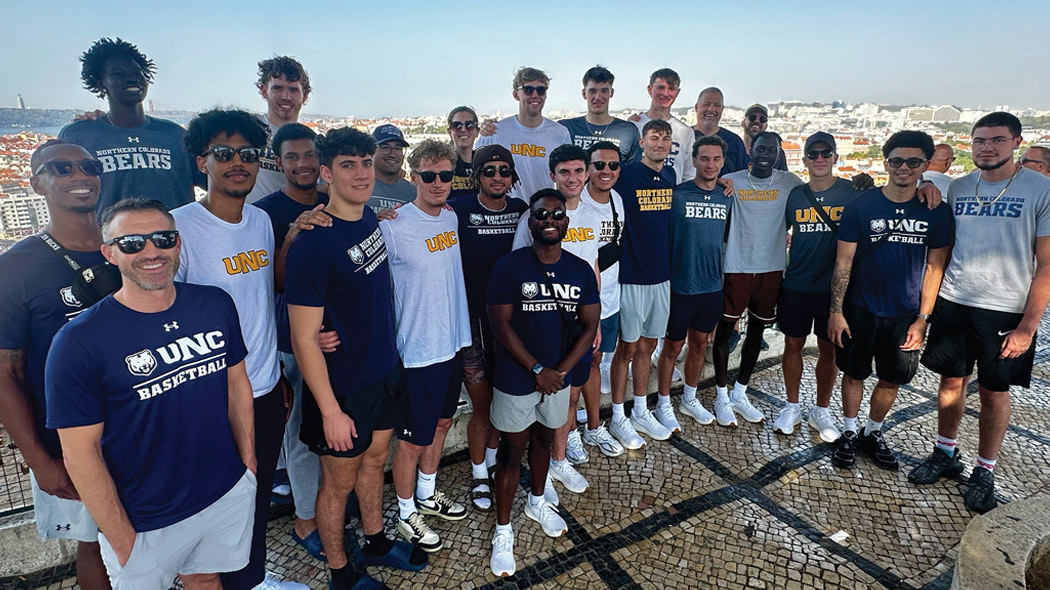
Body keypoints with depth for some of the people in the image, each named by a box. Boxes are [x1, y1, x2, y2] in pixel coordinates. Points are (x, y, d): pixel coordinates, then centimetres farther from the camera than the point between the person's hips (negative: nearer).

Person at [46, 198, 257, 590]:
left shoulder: (216, 304, -5)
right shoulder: (78, 342, -17)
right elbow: (80, 451, -13)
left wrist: (248, 461, 6)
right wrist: (121, 539, -10)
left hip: (230, 494, 4)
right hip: (147, 522, -3)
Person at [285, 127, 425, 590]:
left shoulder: (372, 218, -1)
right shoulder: (312, 244, -25)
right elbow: (303, 338, -22)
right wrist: (330, 410, -19)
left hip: (385, 372, 7)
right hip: (342, 387, -7)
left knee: (374, 459, 24)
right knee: (339, 482, 13)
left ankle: (376, 543, 47)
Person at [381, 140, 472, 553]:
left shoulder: (452, 218, 4)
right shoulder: (392, 226, -18)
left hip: (453, 343, 7)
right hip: (417, 351, -7)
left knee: (441, 423, 22)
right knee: (414, 439, 8)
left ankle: (427, 494, 45)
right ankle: (406, 514, 32)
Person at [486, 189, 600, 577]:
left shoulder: (581, 270, -1)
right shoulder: (509, 266, -12)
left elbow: (589, 326, -1)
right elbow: (501, 326, -14)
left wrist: (559, 370, -11)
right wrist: (538, 371, -15)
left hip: (558, 377, 4)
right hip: (516, 380, -4)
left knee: (543, 440, 22)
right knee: (512, 450, 6)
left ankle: (537, 502, 46)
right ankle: (503, 530, 23)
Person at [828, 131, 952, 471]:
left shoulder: (936, 212, -2)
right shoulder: (861, 206, -7)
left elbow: (934, 267, 2)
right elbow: (844, 261, -6)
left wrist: (922, 319, -3)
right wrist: (836, 311, -10)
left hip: (905, 315, 2)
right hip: (860, 311, -2)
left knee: (892, 379, 11)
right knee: (854, 374, 9)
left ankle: (873, 433, 32)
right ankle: (849, 434, 27)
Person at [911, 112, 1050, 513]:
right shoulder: (956, 188, 4)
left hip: (1006, 312, -3)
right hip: (952, 303, 3)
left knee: (994, 392, 8)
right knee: (951, 381, 12)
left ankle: (984, 472, 25)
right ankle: (945, 453, 30)